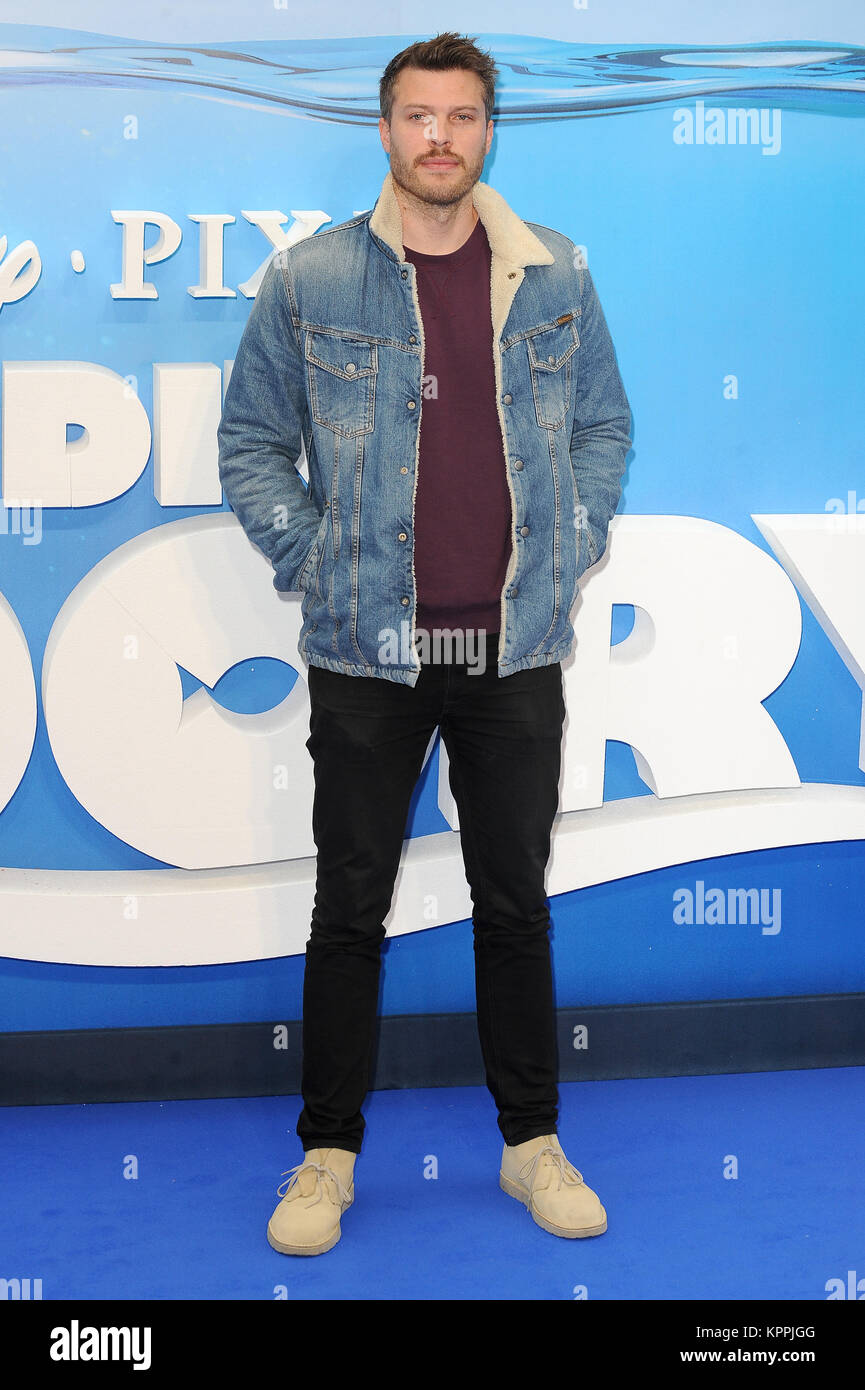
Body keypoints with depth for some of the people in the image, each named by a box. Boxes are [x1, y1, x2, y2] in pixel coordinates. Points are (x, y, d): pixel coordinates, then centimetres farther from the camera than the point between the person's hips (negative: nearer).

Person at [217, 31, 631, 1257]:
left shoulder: (555, 278, 5)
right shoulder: (307, 281, 0)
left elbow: (604, 424, 14)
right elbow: (249, 440, 6)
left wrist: (575, 547, 4)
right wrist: (305, 561, -3)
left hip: (516, 648, 2)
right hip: (367, 650, -1)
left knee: (516, 901, 11)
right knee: (350, 909, 6)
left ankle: (533, 1143, 26)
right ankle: (329, 1152, 21)